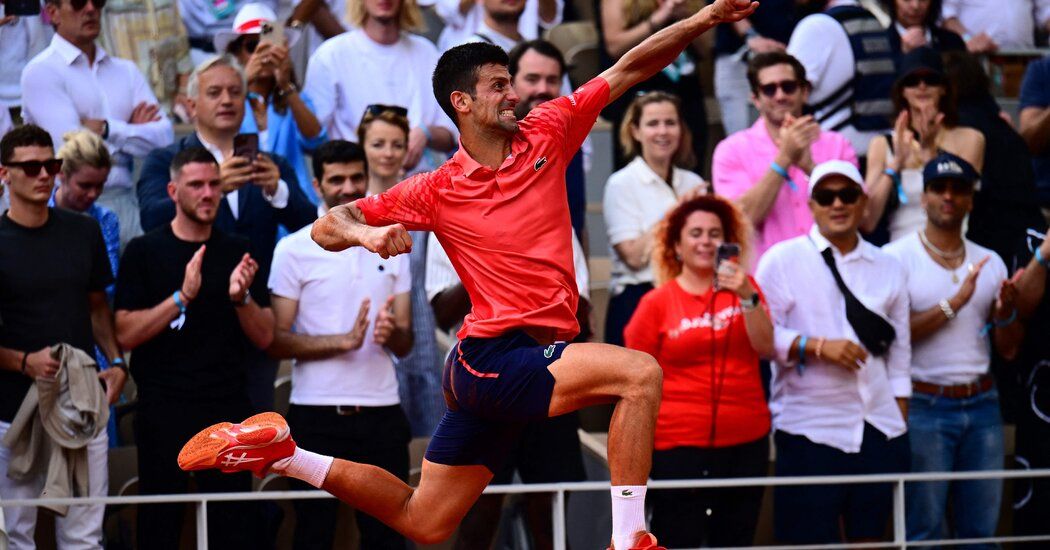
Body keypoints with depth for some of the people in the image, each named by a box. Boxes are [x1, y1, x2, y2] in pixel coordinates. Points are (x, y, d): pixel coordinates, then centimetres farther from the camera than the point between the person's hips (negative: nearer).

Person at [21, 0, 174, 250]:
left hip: (125, 200, 5)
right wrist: (131, 130, 4)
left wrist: (108, 129, -8)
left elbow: (164, 138, 6)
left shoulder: (126, 71, 19)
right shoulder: (41, 72, 1)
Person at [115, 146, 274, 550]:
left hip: (229, 407, 2)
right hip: (163, 407, -2)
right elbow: (125, 334, -8)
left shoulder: (237, 252, 10)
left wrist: (241, 297, -12)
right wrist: (182, 296, -18)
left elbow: (264, 337, 8)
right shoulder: (144, 252, 1)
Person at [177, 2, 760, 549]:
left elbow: (628, 69, 5)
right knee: (640, 372, -26)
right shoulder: (438, 191, -3)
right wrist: (366, 234, -21)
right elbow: (327, 227, 1)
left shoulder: (544, 135, 7)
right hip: (492, 358, -6)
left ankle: (284, 453, 26)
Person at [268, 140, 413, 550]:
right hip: (317, 414, -3)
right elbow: (276, 342, -6)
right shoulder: (294, 250, -1)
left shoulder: (391, 247, 11)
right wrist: (345, 341, -17)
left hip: (381, 412, 3)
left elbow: (405, 344, 12)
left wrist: (391, 332, -12)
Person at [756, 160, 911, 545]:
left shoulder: (888, 268, 13)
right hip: (809, 429, -4)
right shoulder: (782, 260, 0)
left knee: (870, 538, 6)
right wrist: (817, 346, -18)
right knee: (809, 541, -4)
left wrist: (901, 424, 10)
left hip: (878, 427, 4)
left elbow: (899, 352, 15)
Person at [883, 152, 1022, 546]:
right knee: (924, 531, -4)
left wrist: (1006, 313, -7)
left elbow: (1008, 350, 13)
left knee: (981, 530, 6)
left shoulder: (990, 262, 13)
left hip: (981, 405, 5)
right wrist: (954, 303, -17)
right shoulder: (897, 257, -3)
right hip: (925, 406, -5)